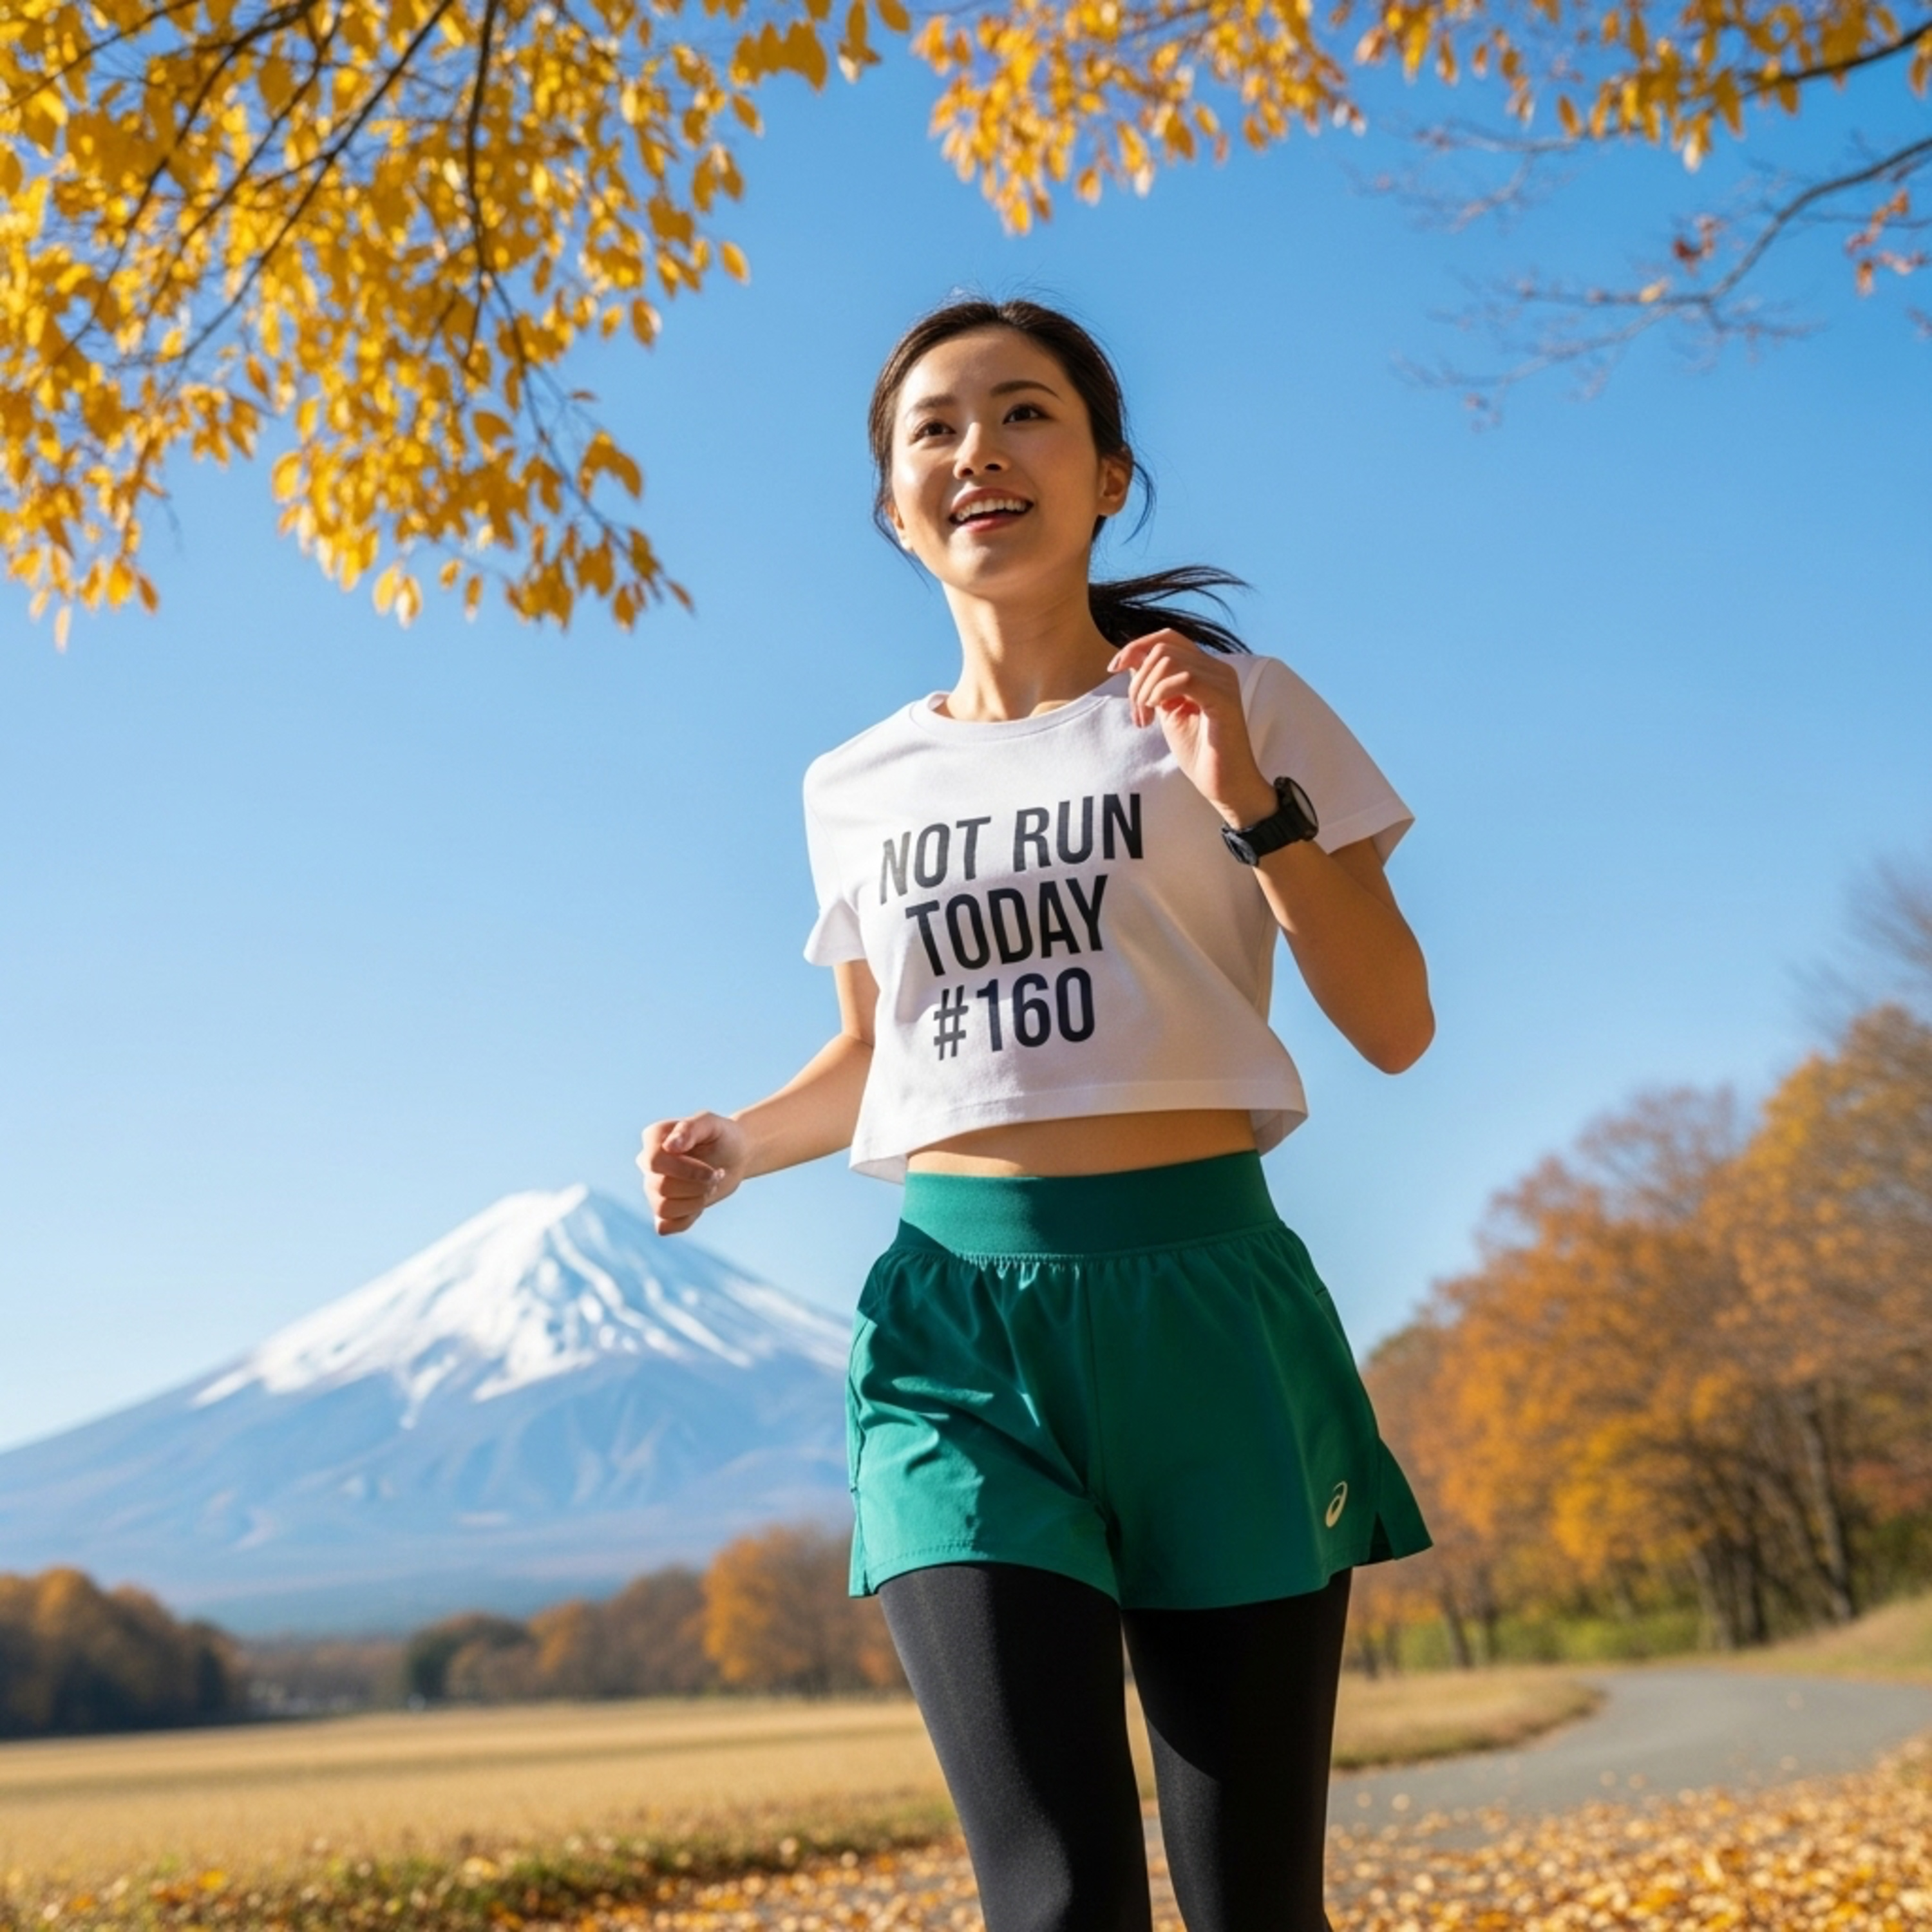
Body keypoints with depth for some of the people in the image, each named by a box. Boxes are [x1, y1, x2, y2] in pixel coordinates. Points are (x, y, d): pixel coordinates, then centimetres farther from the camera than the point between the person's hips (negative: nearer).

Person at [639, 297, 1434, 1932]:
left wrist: (1251, 801, -12)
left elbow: (1395, 1028, 0)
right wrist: (738, 1147, 6)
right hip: (955, 1318, 2)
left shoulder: (1240, 704, 4)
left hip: (1205, 1298, -1)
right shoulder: (857, 785, 12)